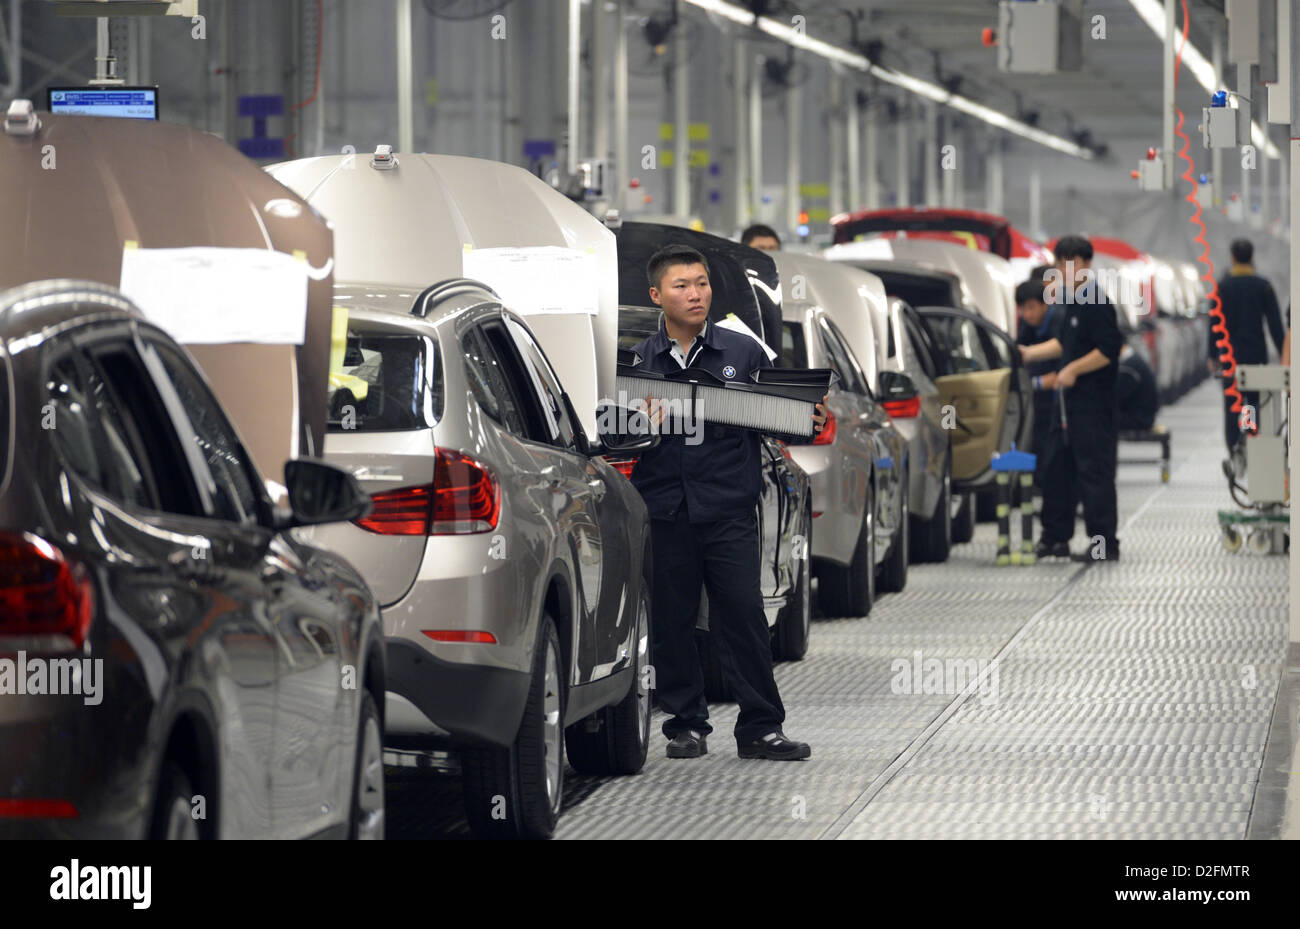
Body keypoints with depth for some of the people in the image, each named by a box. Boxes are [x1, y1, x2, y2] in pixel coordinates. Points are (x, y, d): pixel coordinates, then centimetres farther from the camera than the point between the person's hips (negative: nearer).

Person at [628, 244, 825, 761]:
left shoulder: (744, 353, 8)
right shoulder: (637, 363, 7)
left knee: (743, 616, -4)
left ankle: (760, 728, 1)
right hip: (664, 513, 1)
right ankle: (686, 725, 15)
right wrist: (639, 425, -15)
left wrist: (809, 422, -8)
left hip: (729, 510, -1)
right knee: (672, 621, 4)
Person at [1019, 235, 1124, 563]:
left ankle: (1105, 545, -3)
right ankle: (1055, 539, 22)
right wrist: (1030, 353, 23)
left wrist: (1073, 370, -19)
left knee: (1094, 471, -7)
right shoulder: (1071, 301, 14)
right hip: (1072, 401, 10)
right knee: (1057, 466, 14)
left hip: (1093, 403, -10)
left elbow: (1109, 349, -22)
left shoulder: (1096, 304, -16)